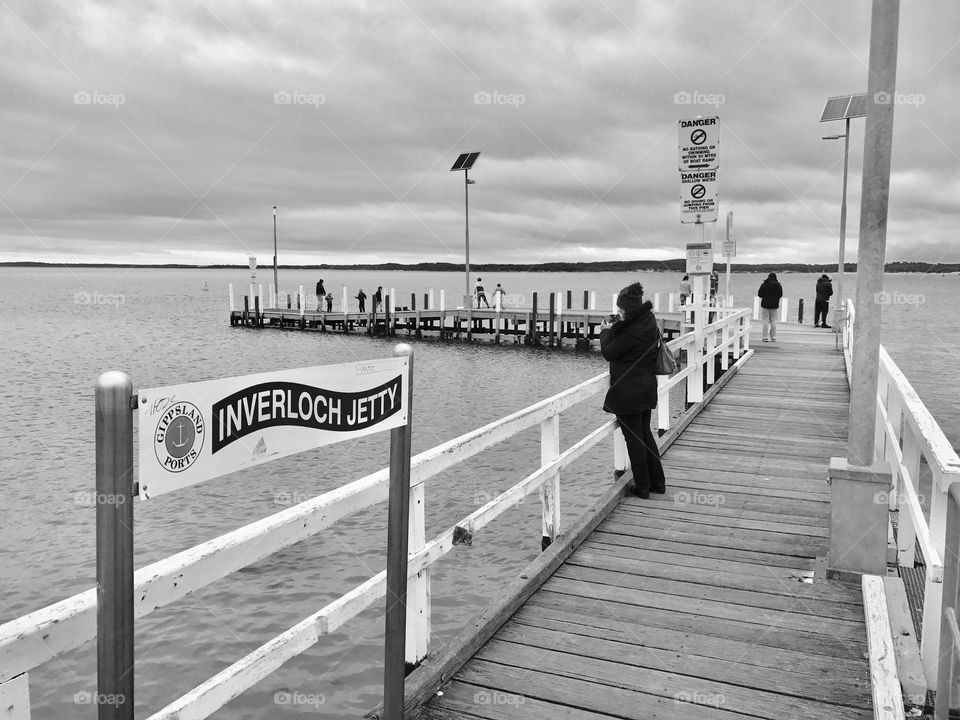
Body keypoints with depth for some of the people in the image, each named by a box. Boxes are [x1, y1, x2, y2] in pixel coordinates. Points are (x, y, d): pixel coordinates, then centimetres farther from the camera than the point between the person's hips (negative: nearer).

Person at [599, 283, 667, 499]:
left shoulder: (632, 331, -24)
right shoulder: (648, 322, 4)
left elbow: (608, 352, -15)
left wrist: (606, 331, 0)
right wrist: (615, 328, 3)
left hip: (628, 392, -9)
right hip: (647, 390, 9)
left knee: (634, 438, 3)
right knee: (645, 434, 19)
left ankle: (642, 487, 13)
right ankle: (658, 482, 27)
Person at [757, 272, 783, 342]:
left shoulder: (764, 285, -12)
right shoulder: (778, 285, -3)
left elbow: (759, 294, -7)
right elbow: (780, 295, 5)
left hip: (765, 305, -3)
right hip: (775, 305, 3)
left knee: (765, 321, 2)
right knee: (773, 321, 10)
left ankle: (765, 337, -1)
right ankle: (773, 337, 11)